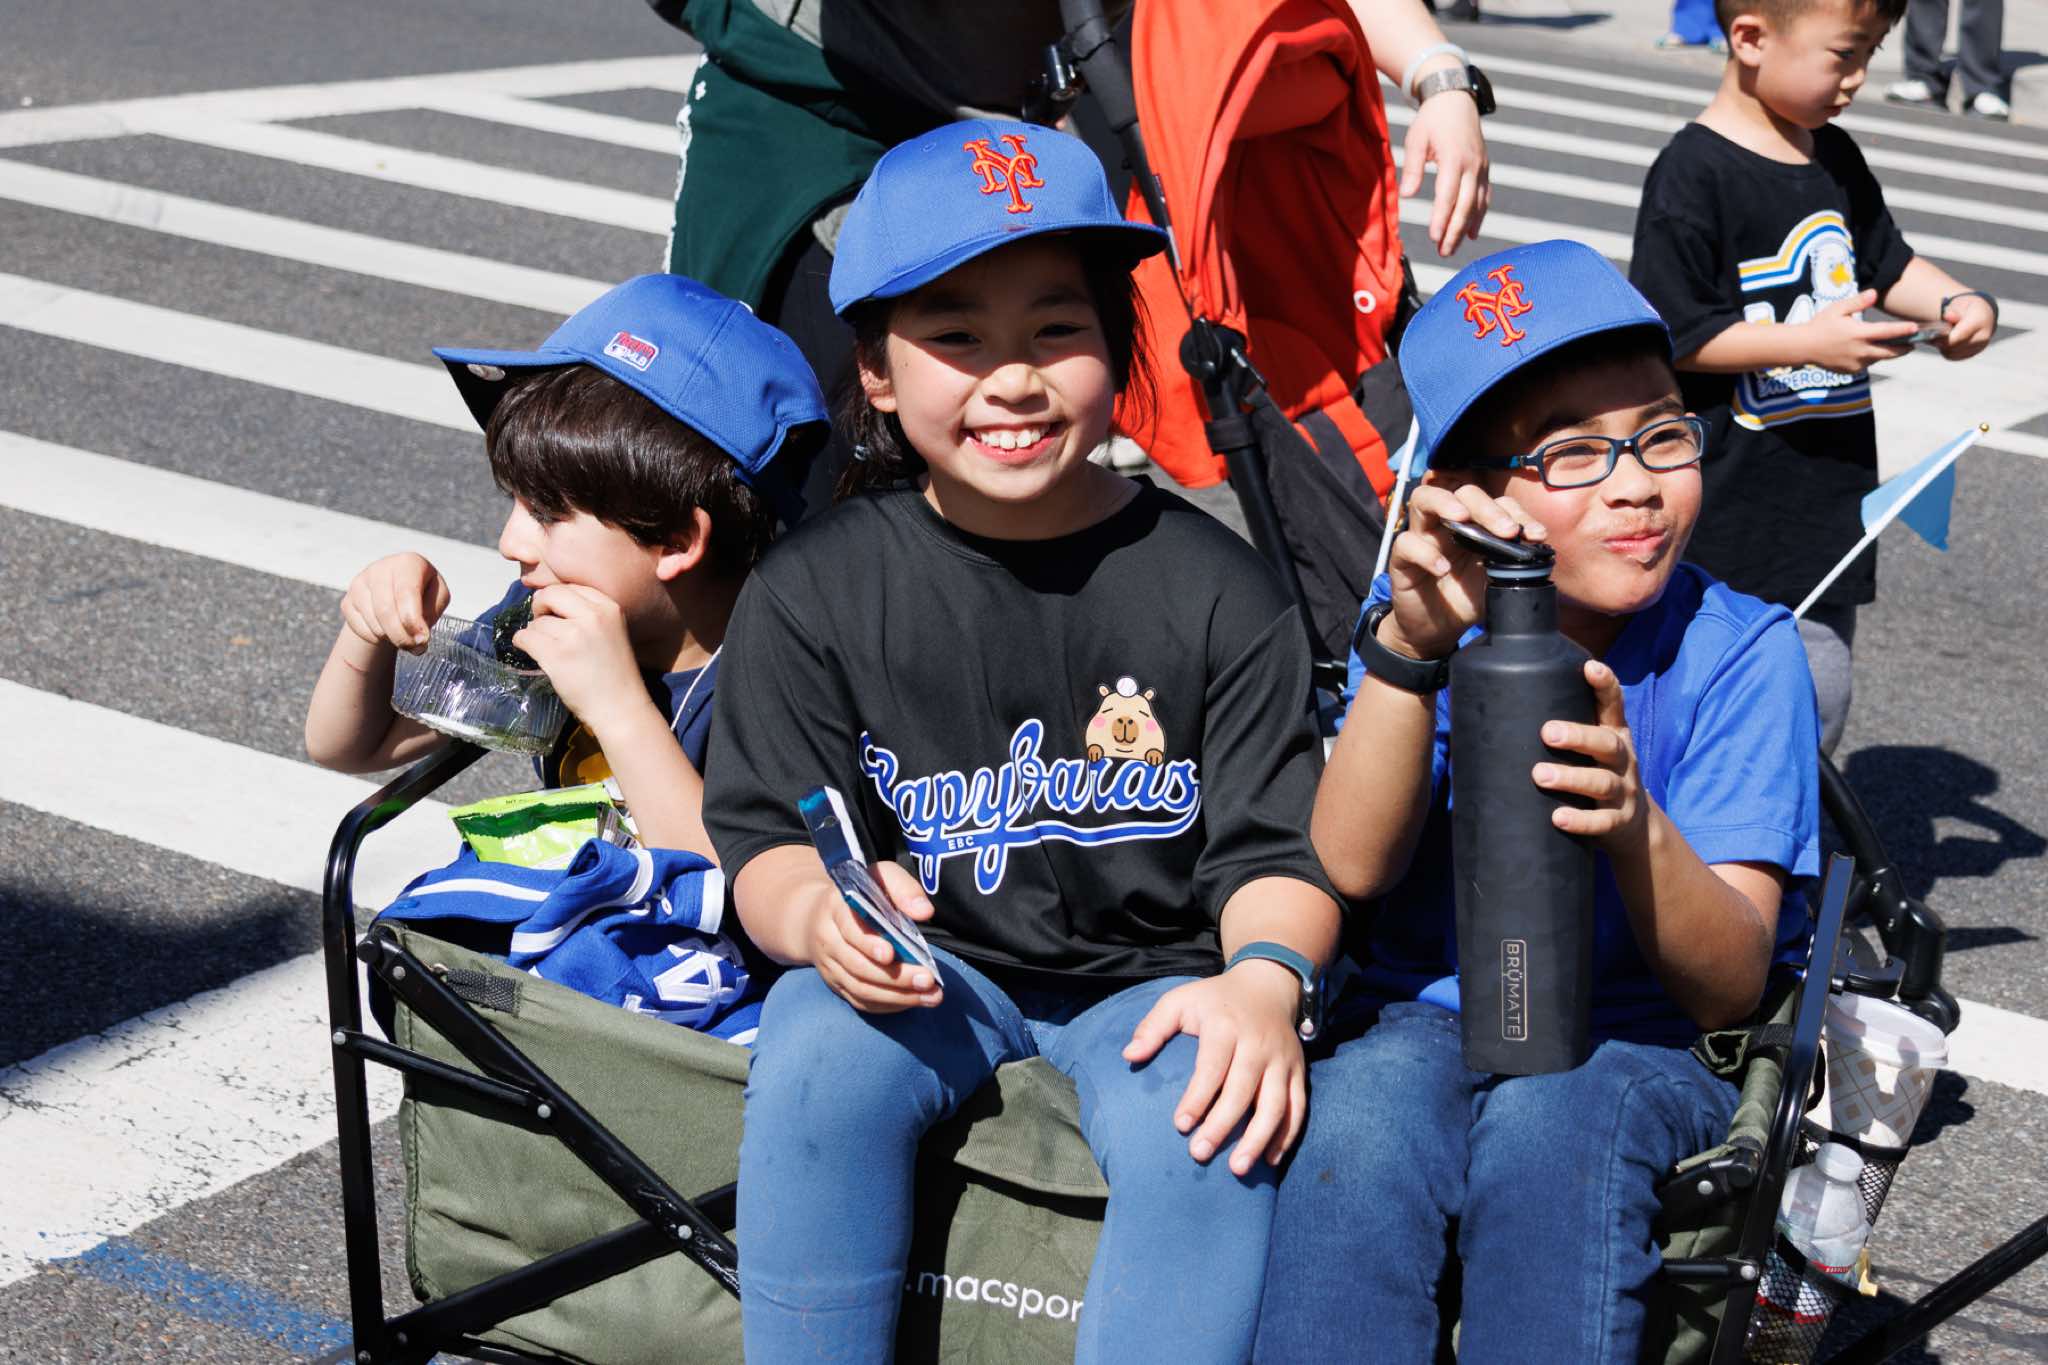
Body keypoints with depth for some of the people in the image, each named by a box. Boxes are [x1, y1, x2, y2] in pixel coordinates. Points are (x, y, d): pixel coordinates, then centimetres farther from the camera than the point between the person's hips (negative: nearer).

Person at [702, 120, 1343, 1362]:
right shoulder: (815, 592, -1)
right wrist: (818, 915, -26)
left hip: (1154, 970, -1)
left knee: (1212, 1122, -31)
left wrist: (1264, 979, -26)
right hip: (929, 967, 1)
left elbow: (1276, 848, -3)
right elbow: (768, 836, -1)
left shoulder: (1215, 591, -3)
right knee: (816, 1059, -30)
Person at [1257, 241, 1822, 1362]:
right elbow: (1351, 869, -17)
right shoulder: (1437, 616, -2)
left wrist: (1634, 824, -35)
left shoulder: (1737, 651, -8)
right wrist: (1410, 640, -30)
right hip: (1424, 1015, 1)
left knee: (1544, 1128, -35)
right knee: (1355, 1129, -33)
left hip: (1643, 1041, -1)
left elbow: (1731, 987, -14)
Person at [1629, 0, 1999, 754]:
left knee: (1819, 704, 14)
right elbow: (1668, 335, -17)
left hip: (1828, 492, 8)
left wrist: (1958, 302, 2)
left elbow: (1888, 264, 23)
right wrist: (1807, 342, -21)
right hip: (1733, 514, -8)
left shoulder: (1836, 160, 10)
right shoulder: (1692, 175, -15)